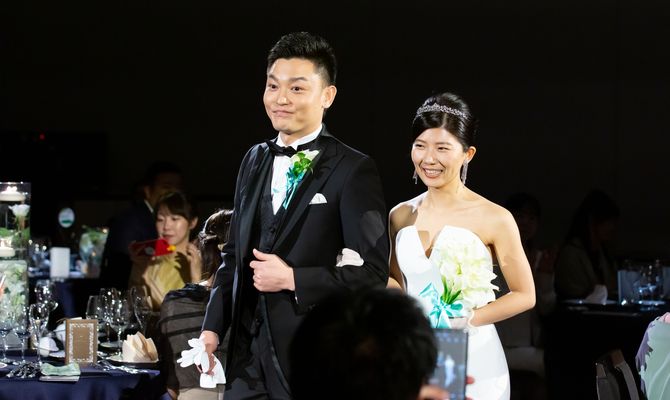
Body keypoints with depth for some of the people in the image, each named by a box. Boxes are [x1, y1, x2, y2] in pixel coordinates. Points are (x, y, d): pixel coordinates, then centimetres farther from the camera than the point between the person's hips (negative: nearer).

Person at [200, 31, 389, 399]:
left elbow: (373, 272, -12)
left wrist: (291, 279, -15)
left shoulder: (354, 170, -7)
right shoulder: (255, 161, 14)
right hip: (249, 355, 6)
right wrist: (212, 328, 9)